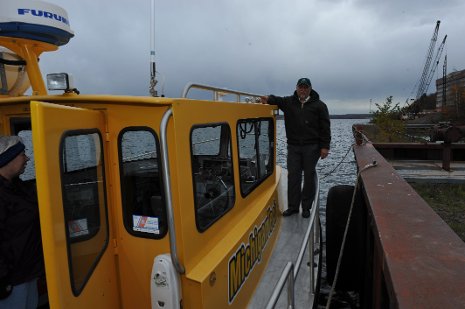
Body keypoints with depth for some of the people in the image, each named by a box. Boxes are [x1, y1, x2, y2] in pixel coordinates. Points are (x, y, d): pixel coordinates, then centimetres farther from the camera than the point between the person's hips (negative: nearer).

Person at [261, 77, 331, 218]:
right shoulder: (289, 102, 9)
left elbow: (325, 127, -1)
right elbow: (278, 100, -5)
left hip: (311, 147, -2)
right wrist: (269, 99, -29)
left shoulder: (319, 105, 1)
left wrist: (325, 146, -6)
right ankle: (293, 206, 14)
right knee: (293, 176, 3)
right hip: (293, 146, 2)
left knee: (309, 176, 4)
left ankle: (306, 207, 16)